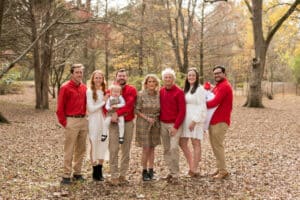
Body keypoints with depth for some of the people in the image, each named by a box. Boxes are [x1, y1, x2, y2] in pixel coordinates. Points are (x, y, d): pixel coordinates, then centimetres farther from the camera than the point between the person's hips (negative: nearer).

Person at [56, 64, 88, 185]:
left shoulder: (84, 88, 10)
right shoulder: (65, 88, -7)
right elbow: (60, 108, -7)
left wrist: (85, 117, 9)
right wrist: (64, 123, -9)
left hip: (83, 121, 6)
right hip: (71, 121, -6)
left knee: (81, 149, 11)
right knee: (69, 150, -2)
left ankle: (77, 173, 22)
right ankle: (66, 176, 4)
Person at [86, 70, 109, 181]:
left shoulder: (104, 91, 11)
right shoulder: (90, 91, -4)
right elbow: (91, 108, -10)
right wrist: (103, 102, -8)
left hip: (104, 121, 5)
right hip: (94, 121, -5)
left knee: (103, 144, 6)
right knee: (94, 145, 0)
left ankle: (100, 171, 16)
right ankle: (95, 172, 10)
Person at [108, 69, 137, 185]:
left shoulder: (132, 90, 3)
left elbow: (129, 104, -12)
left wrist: (117, 113, -20)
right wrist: (111, 115, -17)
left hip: (128, 123, 0)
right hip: (114, 123, 0)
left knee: (126, 150, 5)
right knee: (113, 150, -6)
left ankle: (123, 175, 14)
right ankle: (114, 176, 0)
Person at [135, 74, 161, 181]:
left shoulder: (159, 95, 2)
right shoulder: (141, 95, -7)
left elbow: (161, 109, 12)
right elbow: (137, 110, -6)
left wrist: (157, 118, -2)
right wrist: (147, 118, -13)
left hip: (155, 124, 3)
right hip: (143, 124, -3)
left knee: (152, 148, 9)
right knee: (146, 148, -2)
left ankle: (151, 170, 18)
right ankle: (144, 171, 9)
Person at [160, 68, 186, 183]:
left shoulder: (179, 92, -7)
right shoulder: (161, 92, 8)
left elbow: (182, 111, -9)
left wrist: (176, 126, -13)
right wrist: (159, 122, 6)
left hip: (174, 124, -5)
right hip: (163, 124, 5)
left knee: (174, 148, -14)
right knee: (166, 149, 7)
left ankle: (175, 175, -7)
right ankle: (171, 171, 17)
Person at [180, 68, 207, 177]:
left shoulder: (200, 89, -6)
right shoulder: (186, 89, 16)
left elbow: (202, 107, -12)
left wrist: (195, 121, -17)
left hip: (196, 119, -8)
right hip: (186, 119, 8)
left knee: (196, 143, -1)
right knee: (182, 143, 7)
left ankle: (195, 170, 6)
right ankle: (191, 166, 21)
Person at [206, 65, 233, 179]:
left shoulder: (224, 86, -13)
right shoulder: (218, 86, 21)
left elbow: (215, 102, -21)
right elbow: (212, 99, 15)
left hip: (220, 121, -10)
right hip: (214, 120, 10)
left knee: (217, 145, -6)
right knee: (215, 145, 14)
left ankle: (223, 171, 1)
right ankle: (220, 168, 22)